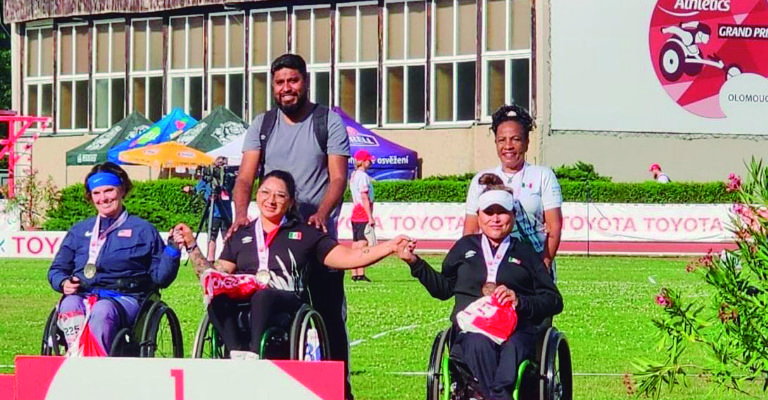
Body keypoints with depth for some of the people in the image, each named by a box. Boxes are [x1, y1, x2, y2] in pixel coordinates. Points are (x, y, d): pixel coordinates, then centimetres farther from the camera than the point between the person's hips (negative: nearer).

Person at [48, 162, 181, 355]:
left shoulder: (143, 230, 16)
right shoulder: (79, 231, 24)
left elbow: (160, 277, 12)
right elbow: (56, 269, 25)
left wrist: (173, 249, -5)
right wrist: (64, 282, 2)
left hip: (125, 299, -2)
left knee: (102, 310, -38)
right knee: (69, 304, -35)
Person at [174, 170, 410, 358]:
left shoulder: (305, 234, 22)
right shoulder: (241, 237, 28)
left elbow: (348, 257, 14)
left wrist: (389, 247, 2)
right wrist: (191, 245, 17)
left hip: (287, 307, -2)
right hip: (241, 313, 2)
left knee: (263, 294, -39)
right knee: (215, 292, -34)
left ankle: (254, 360, -47)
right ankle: (238, 357, -44)